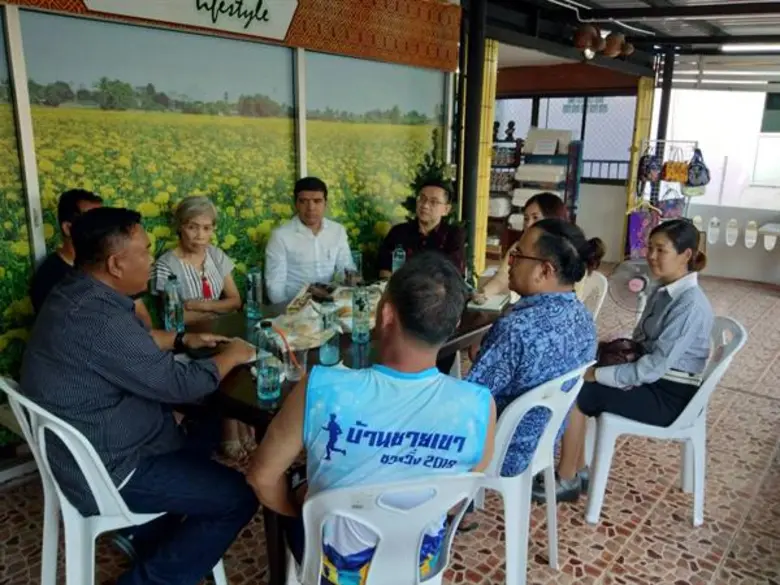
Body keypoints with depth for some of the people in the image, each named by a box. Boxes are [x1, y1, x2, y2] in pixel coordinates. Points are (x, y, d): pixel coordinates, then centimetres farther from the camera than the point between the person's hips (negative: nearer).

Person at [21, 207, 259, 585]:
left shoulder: (77, 293, -1)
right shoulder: (98, 320, -32)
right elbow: (180, 384, -24)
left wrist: (183, 339, 11)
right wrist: (230, 356, -7)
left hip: (84, 445, 10)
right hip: (106, 471, -10)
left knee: (202, 429, 25)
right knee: (239, 496, -8)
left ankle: (154, 535, 32)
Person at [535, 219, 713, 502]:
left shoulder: (690, 305, -23)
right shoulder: (663, 292, 6)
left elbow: (656, 366, -27)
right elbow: (640, 343, 14)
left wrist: (597, 374, -23)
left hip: (669, 396, -9)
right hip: (650, 381, 9)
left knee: (575, 393, -16)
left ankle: (567, 481, -2)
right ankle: (578, 470, 6)